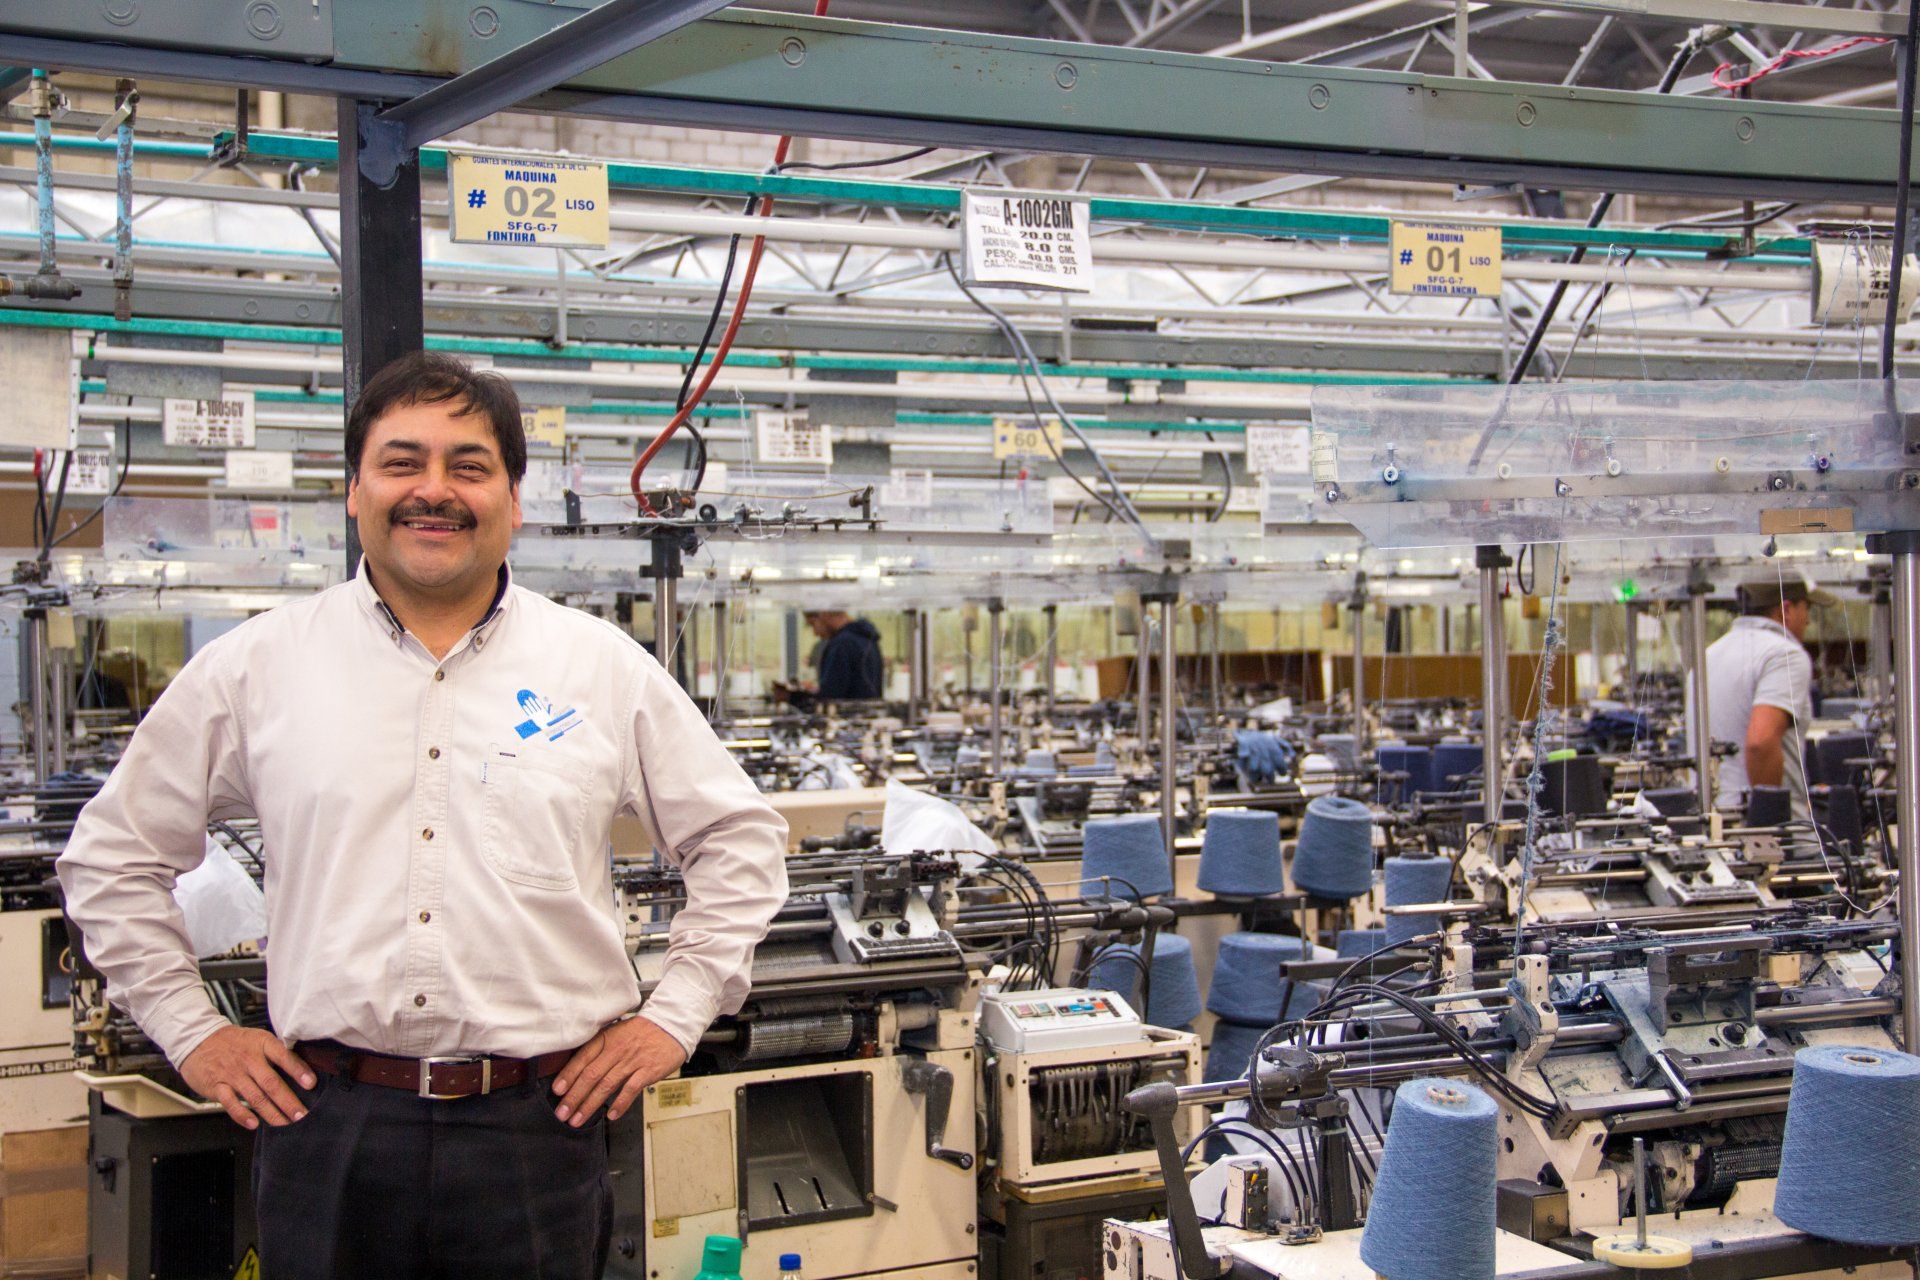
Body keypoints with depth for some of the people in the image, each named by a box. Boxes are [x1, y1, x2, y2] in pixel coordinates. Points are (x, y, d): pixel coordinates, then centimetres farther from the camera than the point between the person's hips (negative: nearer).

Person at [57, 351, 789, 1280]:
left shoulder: (604, 669, 3)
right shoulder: (254, 667, 4)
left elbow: (740, 840, 11)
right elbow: (113, 857, 13)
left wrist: (675, 1015, 4)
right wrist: (189, 1030, 7)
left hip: (535, 1126, 0)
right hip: (327, 1123, 0)